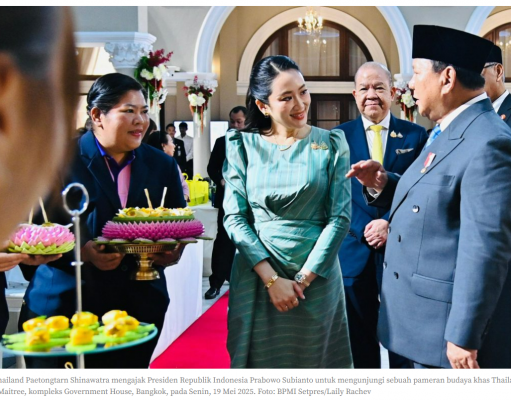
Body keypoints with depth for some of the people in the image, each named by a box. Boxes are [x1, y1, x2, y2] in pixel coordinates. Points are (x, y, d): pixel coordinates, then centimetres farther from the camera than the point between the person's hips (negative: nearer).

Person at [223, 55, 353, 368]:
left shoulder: (331, 144, -1)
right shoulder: (243, 145, 0)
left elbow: (340, 217, -5)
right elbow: (235, 218, -4)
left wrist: (303, 279, -11)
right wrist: (271, 279, -12)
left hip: (316, 276, 0)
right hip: (256, 277, 0)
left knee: (312, 360, 12)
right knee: (261, 360, 10)